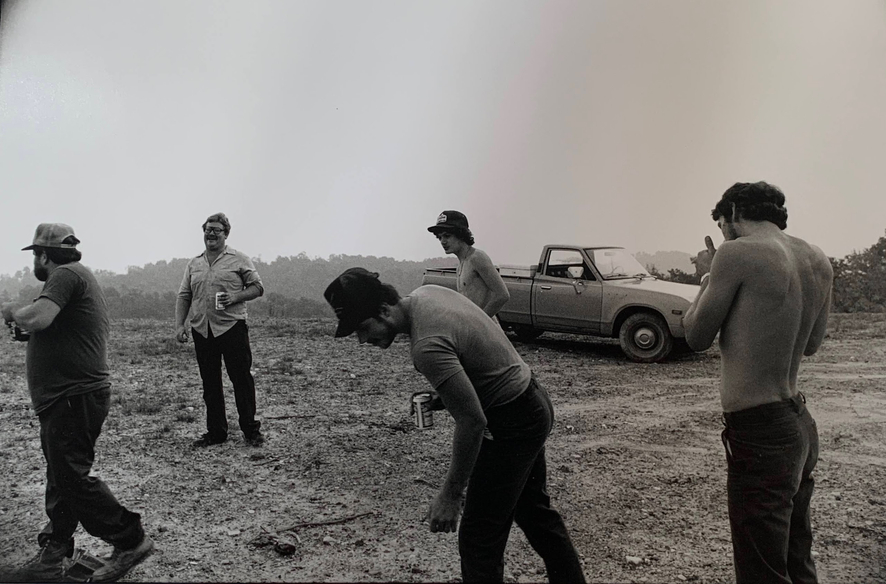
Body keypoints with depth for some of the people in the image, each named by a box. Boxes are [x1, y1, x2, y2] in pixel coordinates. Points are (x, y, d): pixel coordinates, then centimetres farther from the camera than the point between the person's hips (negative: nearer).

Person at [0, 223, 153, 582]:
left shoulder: (66, 275, -12)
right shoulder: (78, 276, 21)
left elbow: (37, 318, -27)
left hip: (74, 398, -11)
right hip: (71, 396, 11)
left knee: (71, 479, -6)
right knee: (61, 478, 14)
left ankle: (130, 541, 3)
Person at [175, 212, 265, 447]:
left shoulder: (239, 260, 3)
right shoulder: (193, 264, 15)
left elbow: (257, 287, 2)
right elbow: (183, 296, 14)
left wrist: (236, 297, -14)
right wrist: (179, 324, 3)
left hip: (232, 328, -4)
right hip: (202, 331, 4)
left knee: (242, 379, -2)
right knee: (210, 384, 10)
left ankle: (250, 430, 8)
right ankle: (216, 432, 20)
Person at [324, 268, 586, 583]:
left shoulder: (427, 345, -31)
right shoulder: (425, 292, -2)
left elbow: (472, 421, -29)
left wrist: (450, 495, -21)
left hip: (512, 423, -10)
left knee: (480, 539, 0)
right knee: (533, 510, 26)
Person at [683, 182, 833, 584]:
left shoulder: (738, 253, -15)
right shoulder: (818, 262, 7)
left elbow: (696, 336, -6)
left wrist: (709, 276, 10)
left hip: (759, 433, -8)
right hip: (800, 425, 9)